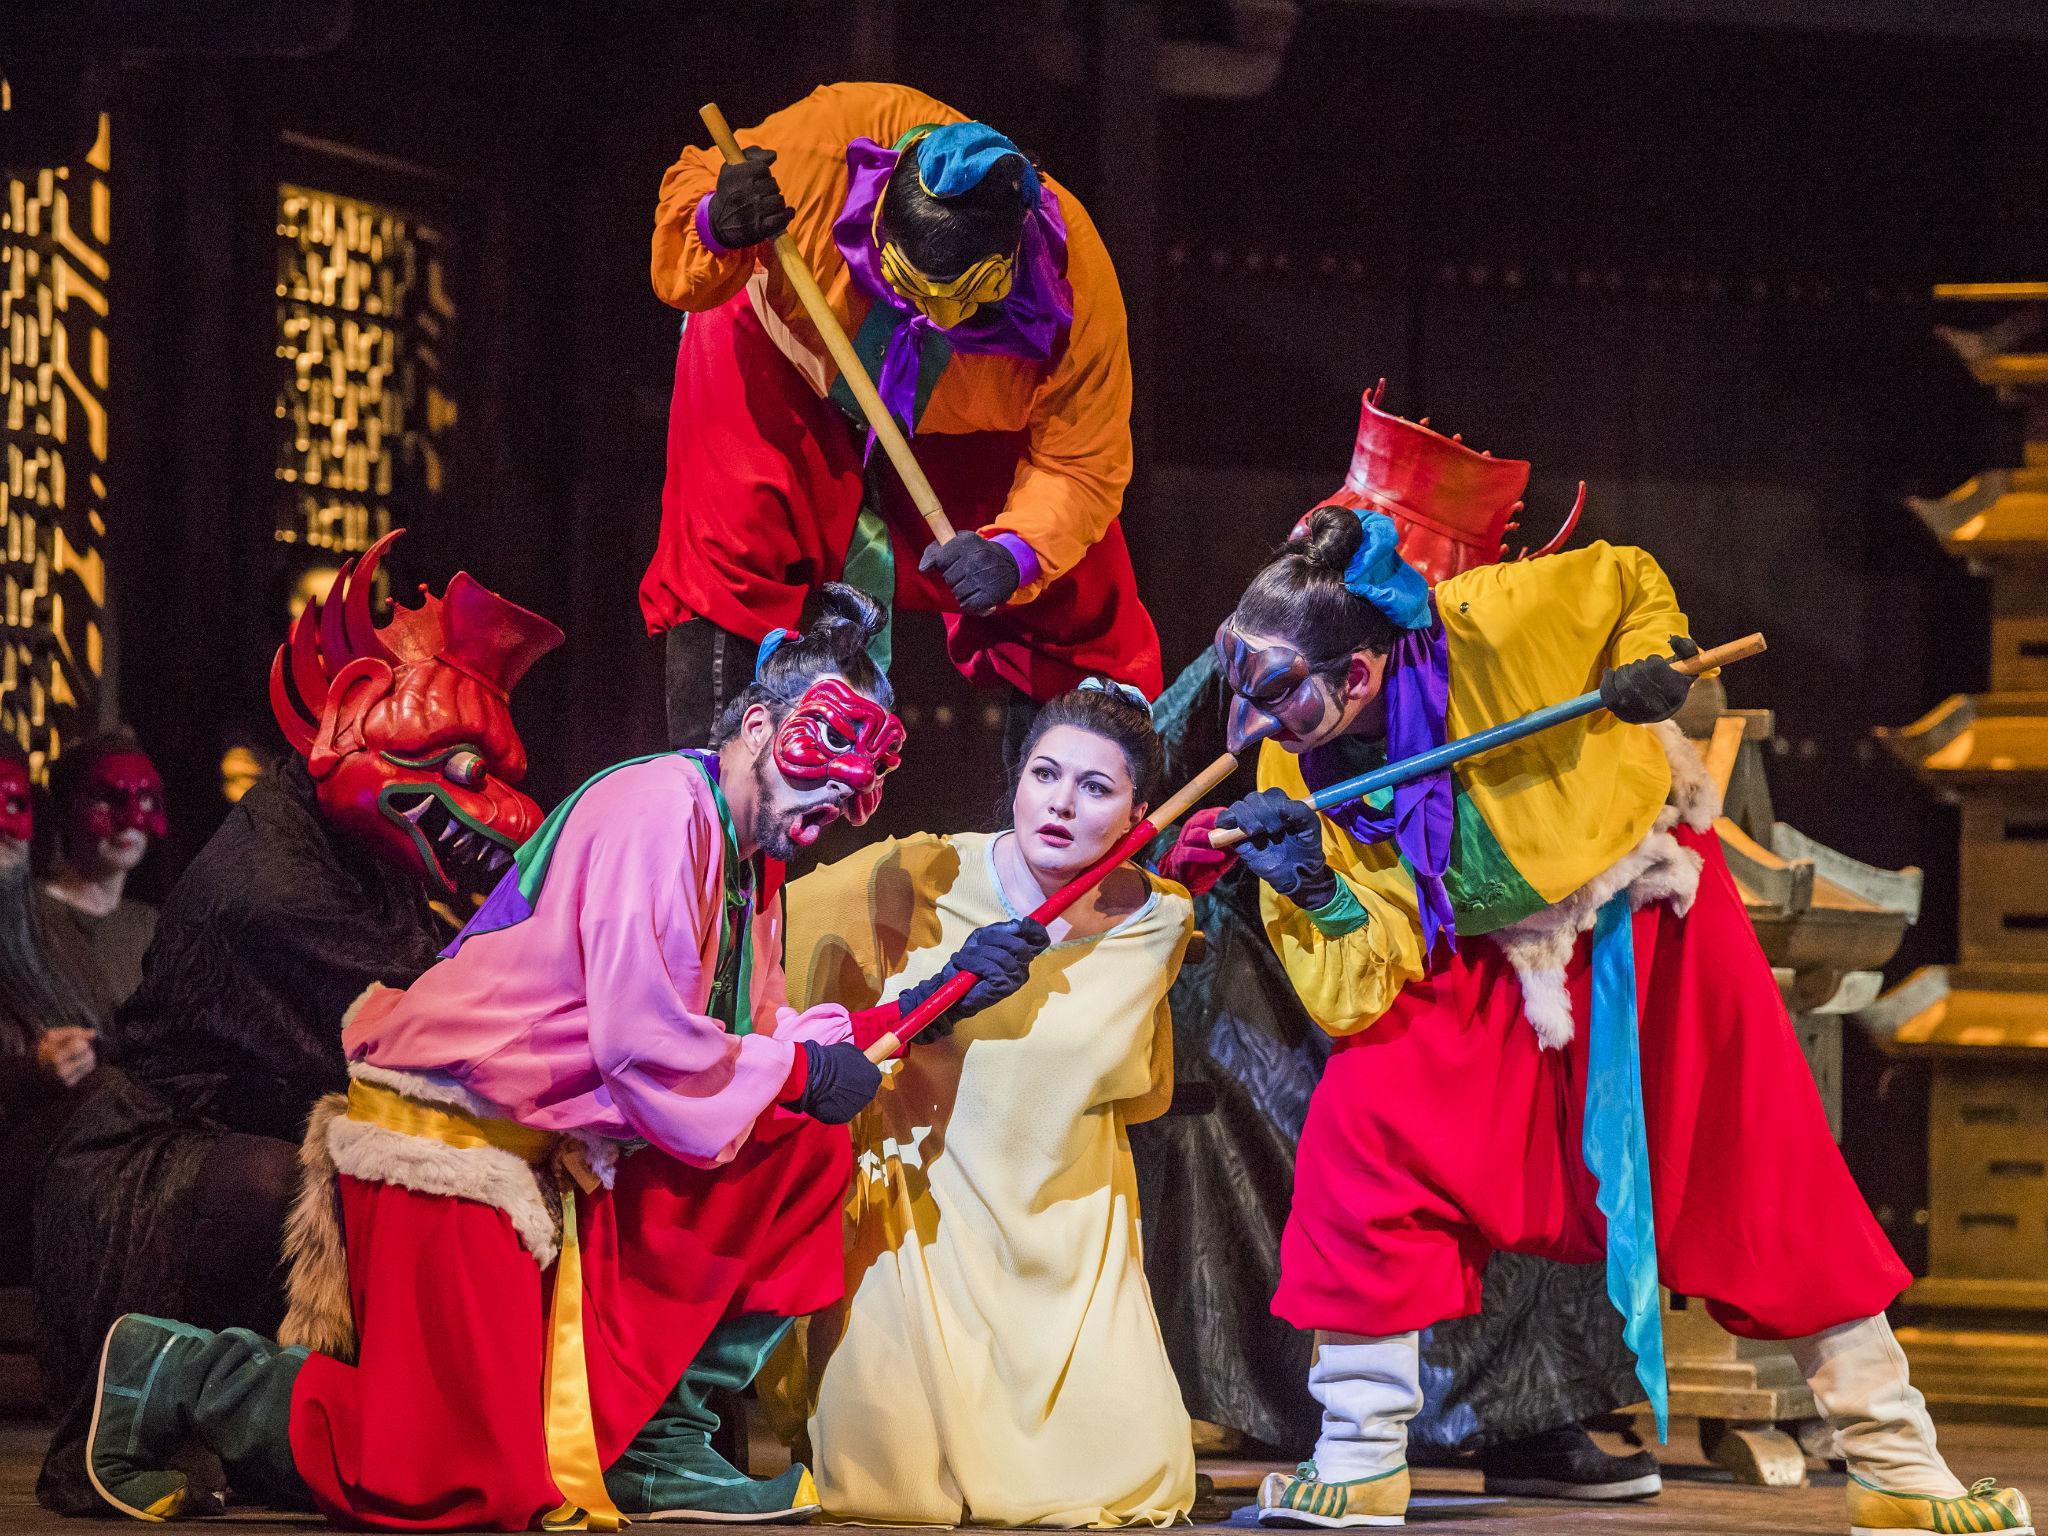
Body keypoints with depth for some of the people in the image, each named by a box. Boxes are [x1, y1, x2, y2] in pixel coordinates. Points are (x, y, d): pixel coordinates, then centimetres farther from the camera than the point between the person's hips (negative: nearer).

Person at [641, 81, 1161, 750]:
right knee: (728, 554, -20)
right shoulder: (825, 143, -41)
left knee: (1079, 609, -5)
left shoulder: (1073, 275, -37)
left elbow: (1079, 465, -25)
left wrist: (1013, 554, -44)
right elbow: (690, 190, -22)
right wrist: (714, 231, -46)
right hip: (784, 355, -1)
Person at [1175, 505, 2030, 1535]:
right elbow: (1358, 1001, -21)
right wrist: (1317, 893, -37)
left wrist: (1653, 661, -26)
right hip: (1486, 970, 2)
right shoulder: (1298, 780, -18)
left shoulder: (1492, 626, -29)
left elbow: (1631, 582, -7)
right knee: (1357, 1129, -20)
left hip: (1648, 931, -2)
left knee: (1771, 1187, 0)